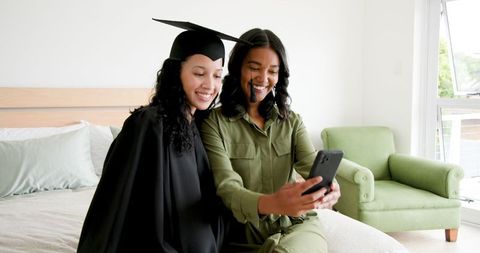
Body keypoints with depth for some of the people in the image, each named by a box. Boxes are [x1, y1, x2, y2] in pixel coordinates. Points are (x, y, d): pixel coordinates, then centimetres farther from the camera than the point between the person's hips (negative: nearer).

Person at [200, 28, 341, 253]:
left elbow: (314, 166, -7)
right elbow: (226, 188, -17)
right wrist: (271, 203, -39)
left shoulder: (291, 121, 8)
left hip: (297, 225, 2)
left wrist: (329, 188, -32)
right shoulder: (214, 122, -4)